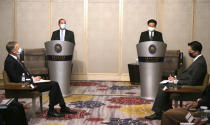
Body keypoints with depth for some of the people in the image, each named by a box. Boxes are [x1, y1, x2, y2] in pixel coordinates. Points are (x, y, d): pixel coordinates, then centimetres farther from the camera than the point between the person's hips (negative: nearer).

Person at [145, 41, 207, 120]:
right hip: (186, 83, 10)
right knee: (163, 86, 9)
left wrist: (176, 81, -15)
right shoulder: (198, 60, 9)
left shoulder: (199, 63, -23)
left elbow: (191, 82, -25)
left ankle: (158, 113, -1)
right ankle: (168, 109, 12)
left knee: (163, 88, -11)